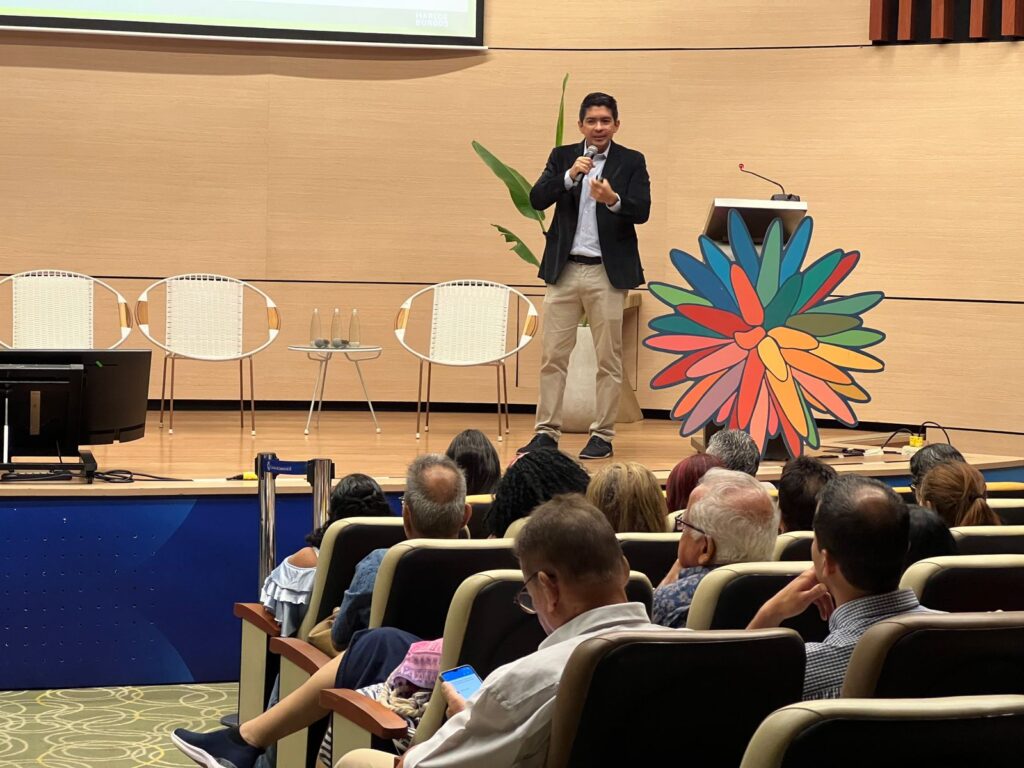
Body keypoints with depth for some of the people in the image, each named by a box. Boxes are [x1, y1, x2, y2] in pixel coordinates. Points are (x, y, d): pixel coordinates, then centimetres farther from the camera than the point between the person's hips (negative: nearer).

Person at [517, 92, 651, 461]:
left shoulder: (631, 162, 3)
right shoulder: (562, 156, 9)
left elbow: (642, 211, -8)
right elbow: (537, 199, -3)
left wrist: (613, 200, -28)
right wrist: (569, 175, -18)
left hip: (607, 272, -2)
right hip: (564, 269, 2)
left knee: (608, 358, 2)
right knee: (553, 355, 3)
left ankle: (603, 435, 8)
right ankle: (547, 431, 9)